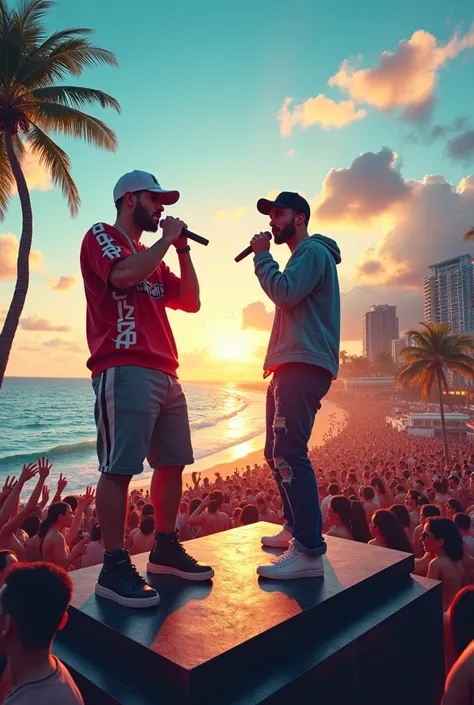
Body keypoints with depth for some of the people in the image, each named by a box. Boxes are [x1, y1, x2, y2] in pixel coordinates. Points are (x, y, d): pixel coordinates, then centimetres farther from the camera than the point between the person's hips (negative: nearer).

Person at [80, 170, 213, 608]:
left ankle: (166, 550, 21)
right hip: (125, 370, -8)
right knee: (119, 468, -8)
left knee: (173, 463, 9)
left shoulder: (151, 256, 26)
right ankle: (114, 568, 1)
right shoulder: (101, 235, 5)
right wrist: (167, 238, -3)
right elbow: (124, 275, -18)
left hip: (165, 373, 9)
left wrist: (181, 248, 15)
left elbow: (191, 302, 20)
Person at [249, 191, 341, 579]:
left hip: (304, 366, -11)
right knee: (277, 453, 14)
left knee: (289, 454, -18)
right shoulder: (303, 256, 29)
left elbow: (285, 293, -18)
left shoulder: (312, 251, -3)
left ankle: (309, 552, -15)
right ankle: (295, 528, 25)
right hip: (291, 366, 11)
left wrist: (262, 255, -5)